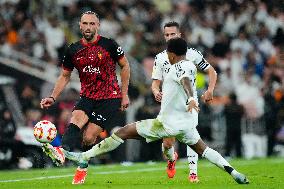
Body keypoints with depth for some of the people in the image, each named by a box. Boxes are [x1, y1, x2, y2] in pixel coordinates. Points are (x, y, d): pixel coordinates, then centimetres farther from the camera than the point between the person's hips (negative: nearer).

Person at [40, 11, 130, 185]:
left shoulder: (109, 45, -6)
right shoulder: (73, 50, 4)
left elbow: (125, 66, 5)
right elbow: (65, 76, 15)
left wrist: (124, 95, 2)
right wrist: (53, 98, 3)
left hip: (110, 98, -3)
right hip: (87, 97, 3)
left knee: (89, 137, -13)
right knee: (76, 120, -28)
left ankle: (83, 168, 10)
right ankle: (62, 151, -53)